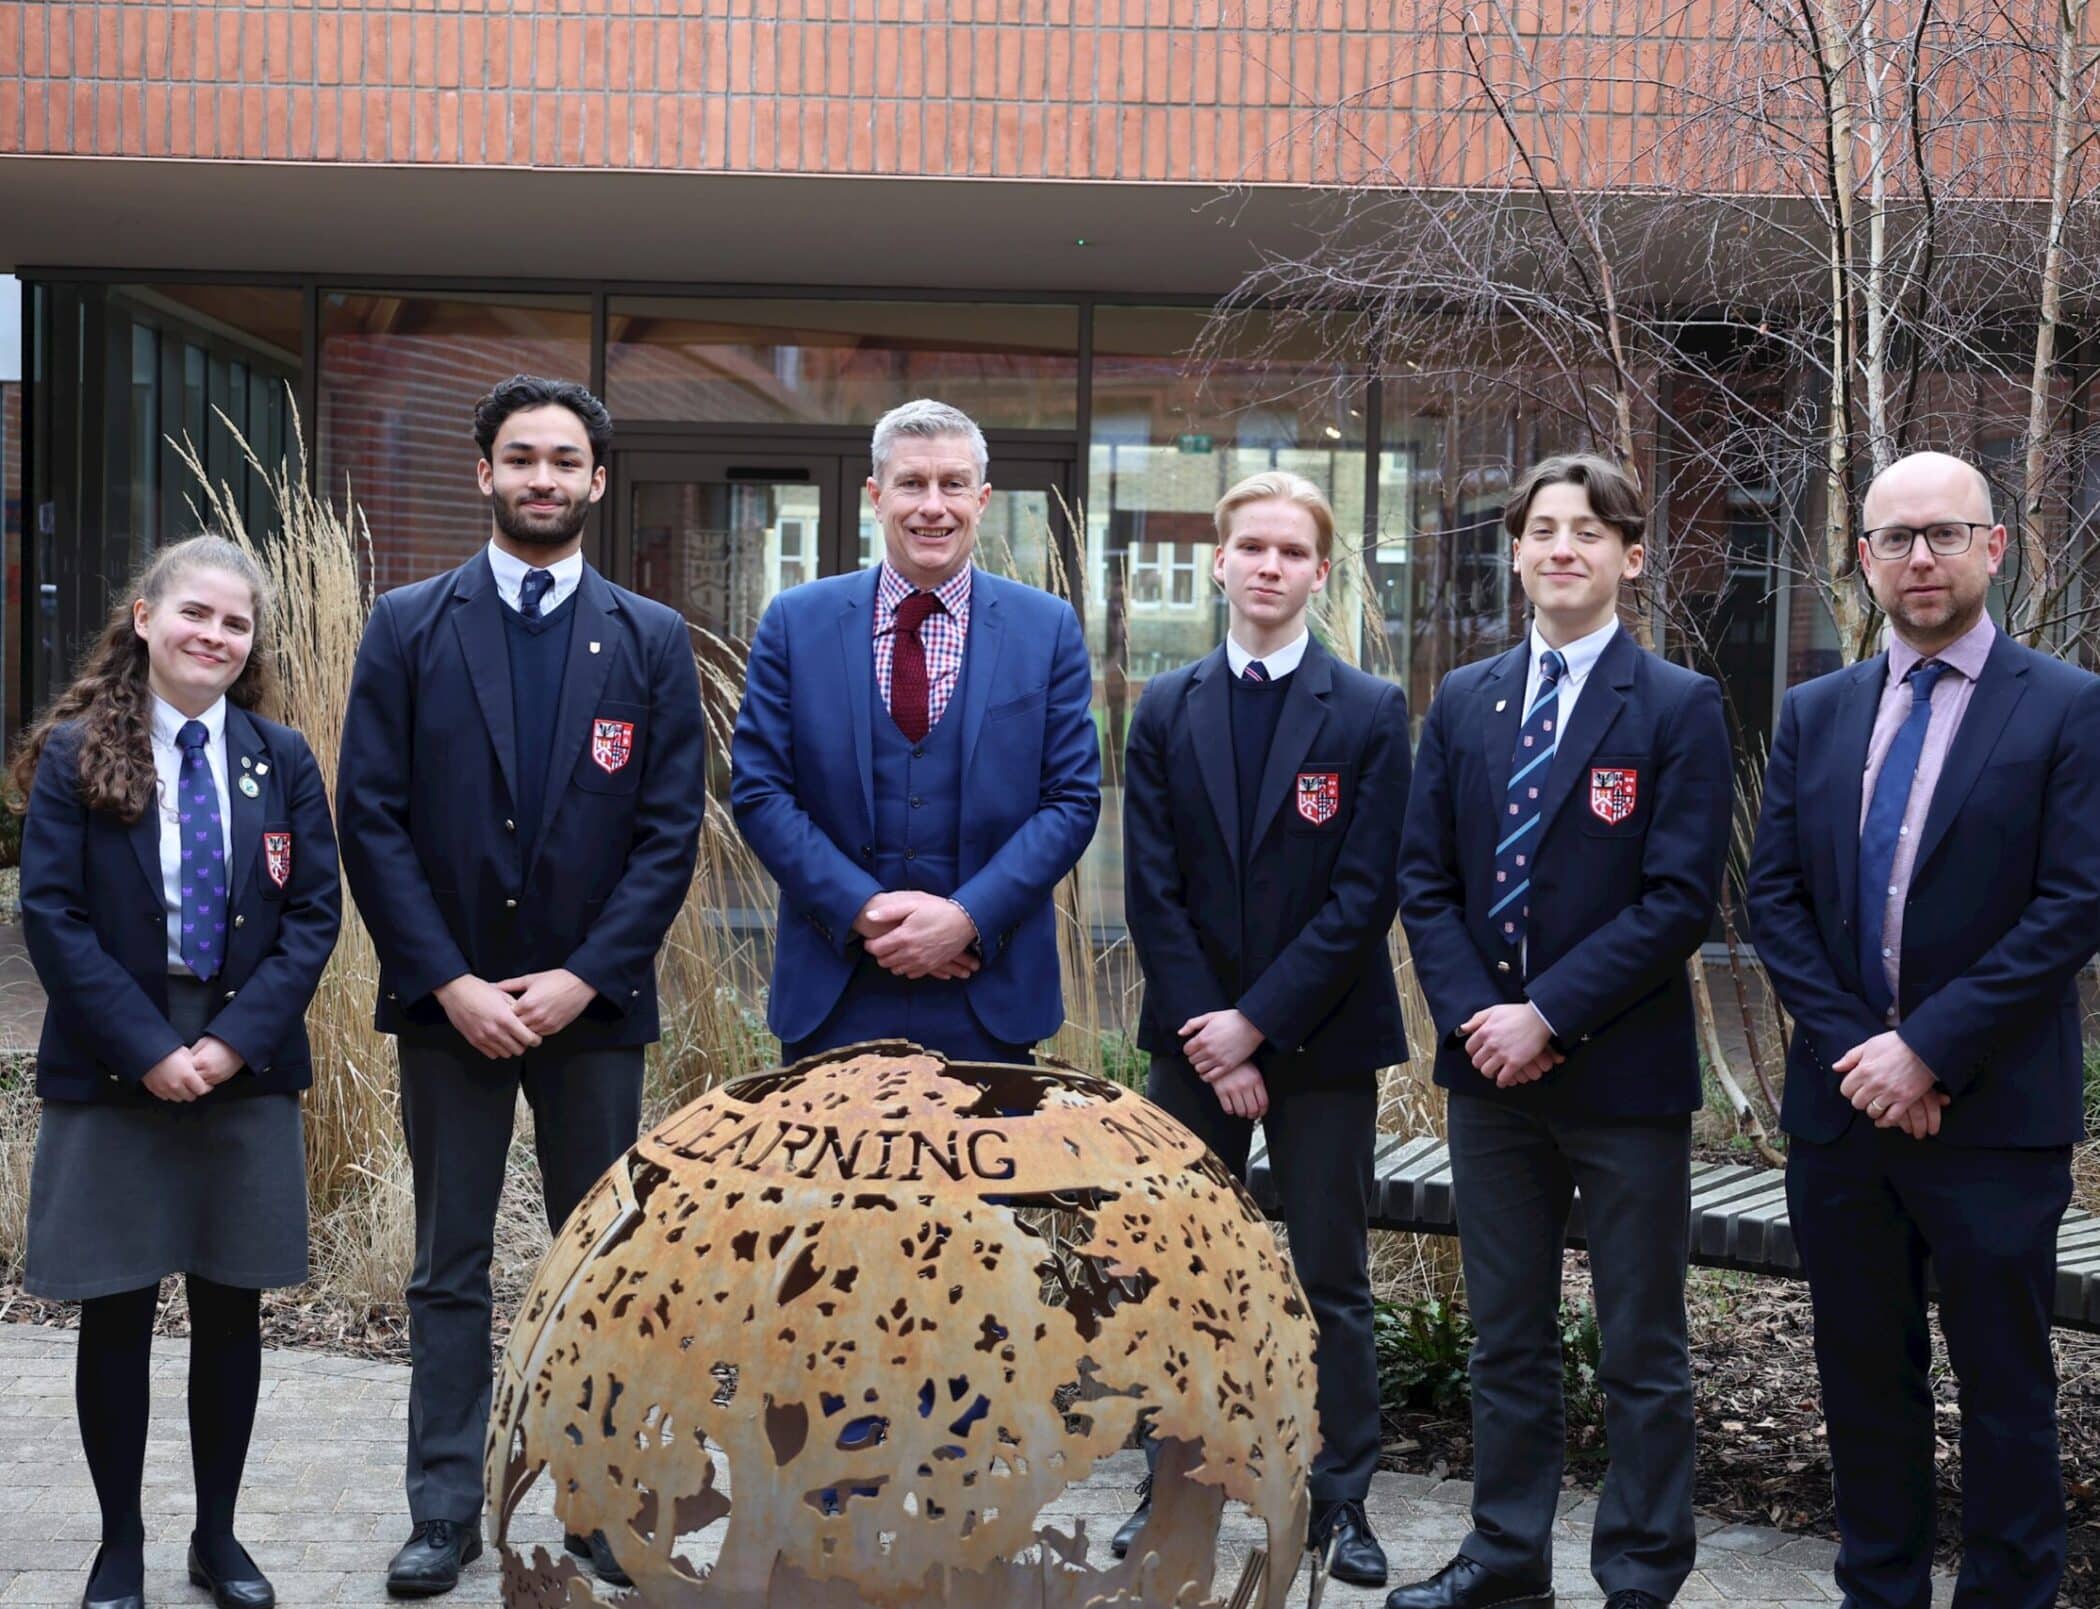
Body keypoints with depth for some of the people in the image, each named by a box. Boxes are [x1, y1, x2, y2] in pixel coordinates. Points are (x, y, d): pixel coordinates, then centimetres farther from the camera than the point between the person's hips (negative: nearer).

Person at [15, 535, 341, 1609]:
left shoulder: (281, 760, 4)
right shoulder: (76, 753, -2)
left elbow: (314, 914, 0)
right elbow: (51, 915, -7)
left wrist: (234, 1041, -11)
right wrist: (147, 1048, -15)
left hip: (248, 1072, 2)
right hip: (111, 1074, -2)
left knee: (231, 1309, 9)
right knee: (116, 1313, 5)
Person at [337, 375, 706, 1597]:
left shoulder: (652, 639, 4)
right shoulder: (409, 626, 3)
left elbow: (671, 831, 0)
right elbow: (372, 820, -2)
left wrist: (581, 977, -10)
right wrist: (452, 982, -10)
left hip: (592, 999, 0)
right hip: (448, 995, 0)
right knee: (450, 1268, 7)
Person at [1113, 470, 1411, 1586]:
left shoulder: (1370, 713, -2)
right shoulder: (1166, 711, 5)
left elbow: (1365, 895, -9)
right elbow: (1152, 893, 0)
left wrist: (1259, 1022, -14)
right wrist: (1209, 1038, -9)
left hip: (1321, 1038, -2)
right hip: (1194, 1037, 2)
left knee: (1331, 1282, 5)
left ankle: (1340, 1504, 16)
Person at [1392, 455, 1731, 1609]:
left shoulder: (1679, 707, -5)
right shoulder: (1463, 701, 9)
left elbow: (1681, 898, -12)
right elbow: (1424, 878, 7)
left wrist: (1548, 1016, -16)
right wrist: (1473, 1014, -7)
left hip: (1623, 1070, -4)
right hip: (1490, 1065, 4)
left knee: (1642, 1349, 6)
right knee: (1507, 1337, 14)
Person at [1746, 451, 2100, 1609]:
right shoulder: (1815, 713, 9)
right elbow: (1773, 898, 5)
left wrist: (1929, 1048, -16)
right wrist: (1855, 1043, -9)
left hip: (1994, 1112, -4)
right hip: (1842, 1103, 4)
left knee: (2004, 1386, 6)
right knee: (1864, 1376, 13)